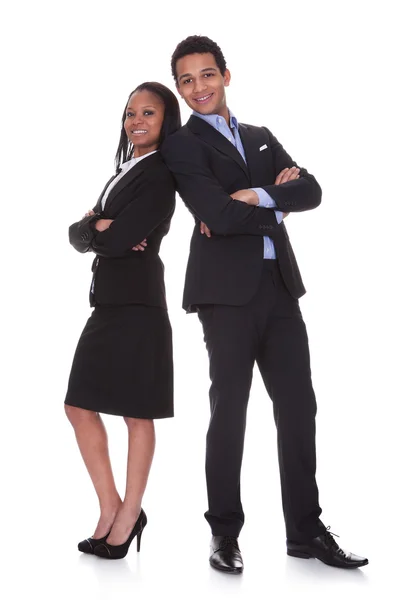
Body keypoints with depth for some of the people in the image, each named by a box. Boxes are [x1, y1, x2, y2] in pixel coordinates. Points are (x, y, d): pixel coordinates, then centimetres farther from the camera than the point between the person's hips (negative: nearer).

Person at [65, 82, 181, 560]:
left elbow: (119, 239, -18)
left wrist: (97, 230, 1)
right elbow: (77, 235, 10)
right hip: (107, 301, 9)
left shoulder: (160, 174, -8)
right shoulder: (125, 172, 19)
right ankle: (110, 509, 19)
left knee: (137, 413, 1)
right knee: (79, 407, 9)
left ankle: (129, 517, 13)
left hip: (137, 303, -9)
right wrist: (99, 227, -10)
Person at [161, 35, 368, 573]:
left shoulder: (261, 138, 20)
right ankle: (225, 534, 14)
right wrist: (277, 204, -2)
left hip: (280, 286, 6)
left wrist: (258, 196, -9)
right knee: (229, 411, 0)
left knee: (298, 408, 5)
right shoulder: (181, 146, 1)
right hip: (228, 291, -5)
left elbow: (311, 192, 6)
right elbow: (218, 215, -14)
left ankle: (306, 530, 16)